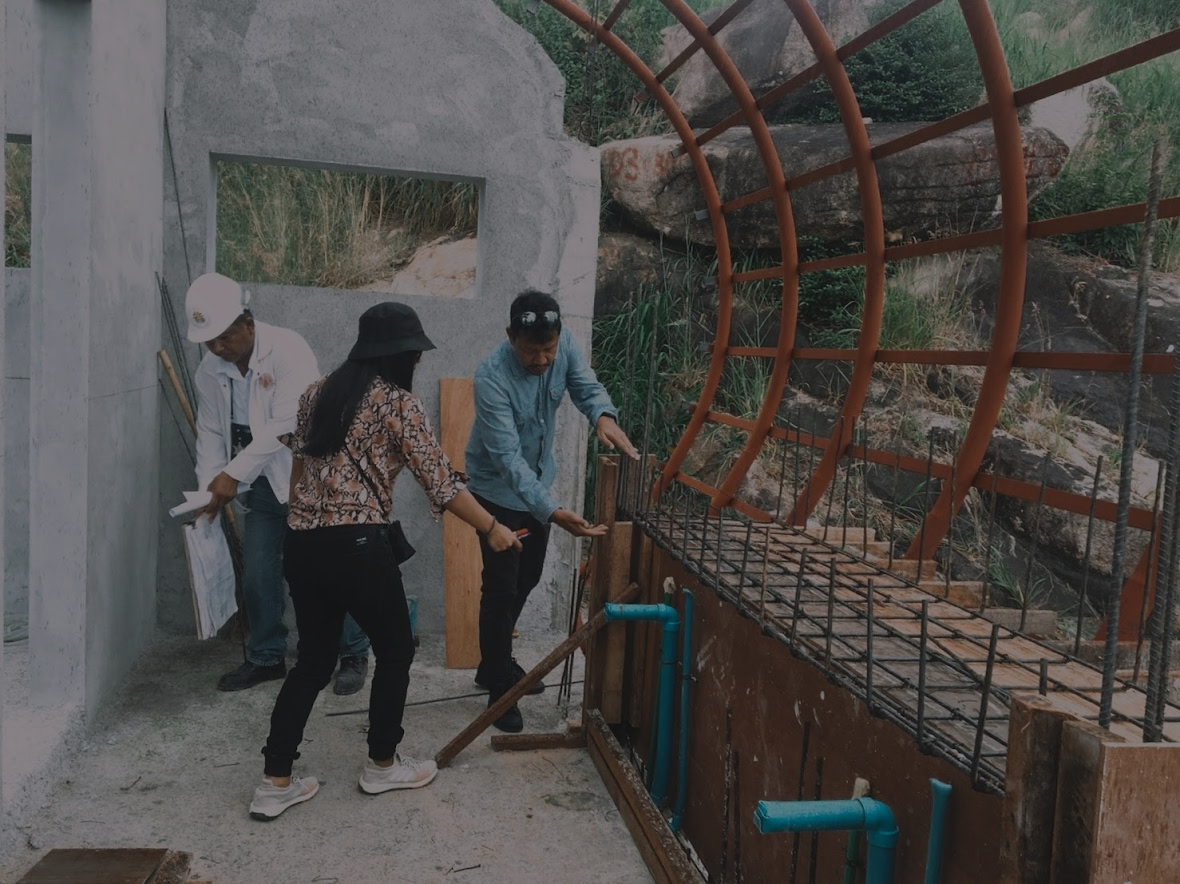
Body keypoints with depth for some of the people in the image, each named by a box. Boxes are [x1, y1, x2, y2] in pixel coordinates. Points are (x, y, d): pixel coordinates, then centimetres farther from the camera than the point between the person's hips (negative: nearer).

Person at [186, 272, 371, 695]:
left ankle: (354, 656, 17)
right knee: (257, 576, 7)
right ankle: (266, 657, 27)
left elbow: (285, 424, -26)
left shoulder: (288, 349, -19)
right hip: (262, 486, 6)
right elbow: (210, 434, 6)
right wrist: (210, 488, -9)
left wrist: (233, 474, -27)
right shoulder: (209, 371, 2)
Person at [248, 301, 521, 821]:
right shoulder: (399, 403, -6)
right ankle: (382, 764, 27)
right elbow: (441, 482, -8)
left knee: (313, 660, 18)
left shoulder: (319, 393, 14)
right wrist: (491, 529, 1)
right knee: (395, 650, 15)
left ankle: (275, 783, 18)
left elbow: (299, 465, 16)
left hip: (302, 544, 7)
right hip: (355, 546, -7)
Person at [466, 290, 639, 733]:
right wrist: (553, 512, -49)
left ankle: (496, 663, 38)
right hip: (498, 489, -7)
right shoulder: (492, 377, -34)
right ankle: (499, 687, 13)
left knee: (527, 579, 18)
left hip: (537, 482, 7)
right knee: (501, 588, -3)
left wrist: (603, 415, -35)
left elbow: (586, 385, -9)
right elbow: (507, 458, -38)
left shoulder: (563, 344, -17)